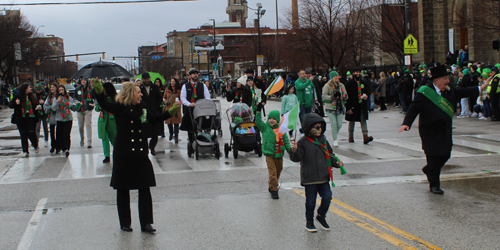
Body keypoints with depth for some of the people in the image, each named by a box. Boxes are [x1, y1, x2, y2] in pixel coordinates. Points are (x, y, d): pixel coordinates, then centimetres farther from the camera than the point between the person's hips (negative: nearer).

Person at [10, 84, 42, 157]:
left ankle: (36, 146, 22)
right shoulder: (18, 97, -2)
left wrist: (38, 107, -3)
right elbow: (11, 105, -1)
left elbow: (36, 105, 19)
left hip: (31, 119, 1)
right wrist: (16, 103, -21)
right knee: (23, 135, 3)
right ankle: (25, 151, 9)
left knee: (31, 133, -6)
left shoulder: (32, 97, 6)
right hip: (21, 119, -1)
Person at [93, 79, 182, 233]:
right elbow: (104, 105, -24)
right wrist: (99, 91, -40)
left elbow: (155, 118, 25)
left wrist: (171, 111, 19)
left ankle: (146, 223, 5)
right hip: (123, 155, -4)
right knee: (123, 190, 7)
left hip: (141, 154, 4)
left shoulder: (142, 108, 10)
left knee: (145, 189, 0)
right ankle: (125, 223, 19)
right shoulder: (119, 108, -6)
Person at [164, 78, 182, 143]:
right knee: (169, 122, 8)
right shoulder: (167, 90, 9)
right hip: (168, 108, 3)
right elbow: (164, 97, 18)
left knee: (176, 123, -4)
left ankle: (176, 137, 2)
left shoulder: (179, 91, 1)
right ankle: (171, 134, 31)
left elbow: (181, 99, 3)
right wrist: (166, 102, -1)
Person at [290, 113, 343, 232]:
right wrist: (295, 151, -35)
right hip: (309, 178, -4)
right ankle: (309, 221, 23)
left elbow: (330, 155, 17)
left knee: (327, 197, -1)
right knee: (310, 201, 5)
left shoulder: (323, 140, 8)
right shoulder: (303, 142, -9)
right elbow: (297, 158, -15)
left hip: (323, 178, 4)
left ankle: (321, 216, 24)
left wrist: (336, 163, 0)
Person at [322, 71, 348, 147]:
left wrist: (345, 96, -8)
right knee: (334, 124, -7)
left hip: (340, 107, 5)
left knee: (339, 124, 2)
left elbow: (346, 96, 16)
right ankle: (335, 140, 4)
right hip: (330, 108, -4)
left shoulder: (341, 85, 13)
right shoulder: (327, 86, -3)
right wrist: (332, 97, -24)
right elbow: (324, 96, -10)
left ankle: (335, 134, 32)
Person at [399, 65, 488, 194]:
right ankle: (434, 184, 13)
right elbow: (414, 109, -18)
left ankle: (429, 170, 39)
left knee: (445, 155, 10)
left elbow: (462, 92, 21)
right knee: (434, 157, -2)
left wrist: (480, 88, 22)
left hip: (445, 131, 7)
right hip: (431, 132, -7)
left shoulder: (449, 90, 4)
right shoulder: (424, 92, -16)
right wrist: (406, 123, -30)